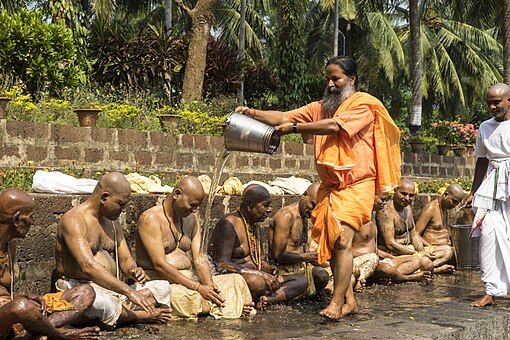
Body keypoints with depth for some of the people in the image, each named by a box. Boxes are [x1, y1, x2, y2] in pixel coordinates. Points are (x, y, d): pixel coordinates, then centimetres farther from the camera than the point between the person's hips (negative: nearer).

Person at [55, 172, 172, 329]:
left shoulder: (112, 223, 16)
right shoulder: (74, 220, -14)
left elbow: (125, 260, 17)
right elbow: (88, 267, -27)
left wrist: (133, 271, -11)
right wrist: (129, 291, -33)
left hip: (111, 289, 8)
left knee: (163, 288, -6)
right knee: (98, 301, -42)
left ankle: (113, 317, -22)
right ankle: (141, 316, -14)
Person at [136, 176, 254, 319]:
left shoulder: (192, 219, 13)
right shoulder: (150, 219, -11)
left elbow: (199, 258, 5)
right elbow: (159, 265, -20)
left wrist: (210, 285, -16)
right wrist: (198, 288, -24)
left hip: (188, 282, 7)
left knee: (236, 280, -6)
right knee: (180, 295, -40)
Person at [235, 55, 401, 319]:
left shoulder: (364, 105, -5)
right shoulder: (321, 107, 15)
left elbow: (335, 126, -20)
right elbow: (284, 118, 6)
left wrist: (294, 128, -21)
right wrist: (253, 113, -8)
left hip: (355, 185, -6)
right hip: (329, 186, 7)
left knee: (342, 240, -18)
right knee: (330, 244, 5)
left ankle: (336, 302, -15)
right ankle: (348, 301, 14)